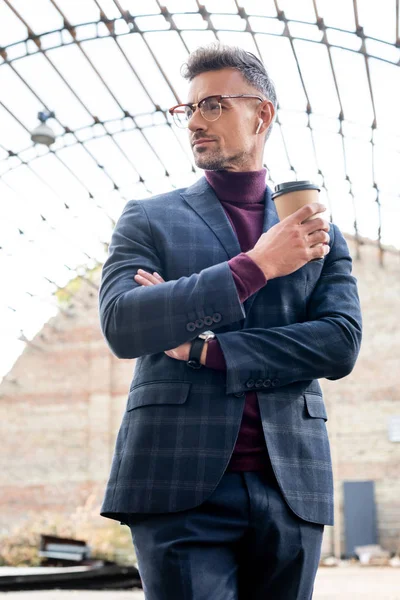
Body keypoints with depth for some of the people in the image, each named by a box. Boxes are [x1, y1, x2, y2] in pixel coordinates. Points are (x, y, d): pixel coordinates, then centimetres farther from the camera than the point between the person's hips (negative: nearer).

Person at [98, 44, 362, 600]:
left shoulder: (320, 233, 13)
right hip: (179, 485, -2)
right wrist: (256, 264, -13)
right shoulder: (148, 219, 8)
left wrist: (206, 349, -8)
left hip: (291, 485, 2)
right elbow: (120, 326, -8)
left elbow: (342, 344, 0)